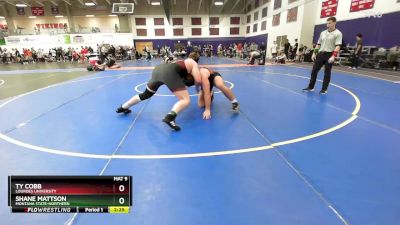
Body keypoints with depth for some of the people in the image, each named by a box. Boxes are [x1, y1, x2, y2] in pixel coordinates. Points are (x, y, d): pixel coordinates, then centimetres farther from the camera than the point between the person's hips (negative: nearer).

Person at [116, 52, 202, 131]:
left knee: (146, 94, 27)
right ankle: (170, 117, -35)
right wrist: (197, 87, 23)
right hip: (169, 72, -8)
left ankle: (123, 107, 38)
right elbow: (199, 80, 4)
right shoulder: (194, 64, 17)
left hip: (158, 69, 8)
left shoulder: (183, 61, 35)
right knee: (186, 100, -8)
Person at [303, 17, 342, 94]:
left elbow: (338, 46, -13)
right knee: (314, 70, 2)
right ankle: (311, 87, 11)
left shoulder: (338, 33, -5)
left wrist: (333, 56, -25)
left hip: (329, 54, -5)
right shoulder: (323, 33, 13)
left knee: (327, 73, 2)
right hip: (320, 54, 5)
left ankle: (324, 89, 10)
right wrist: (314, 53, 9)